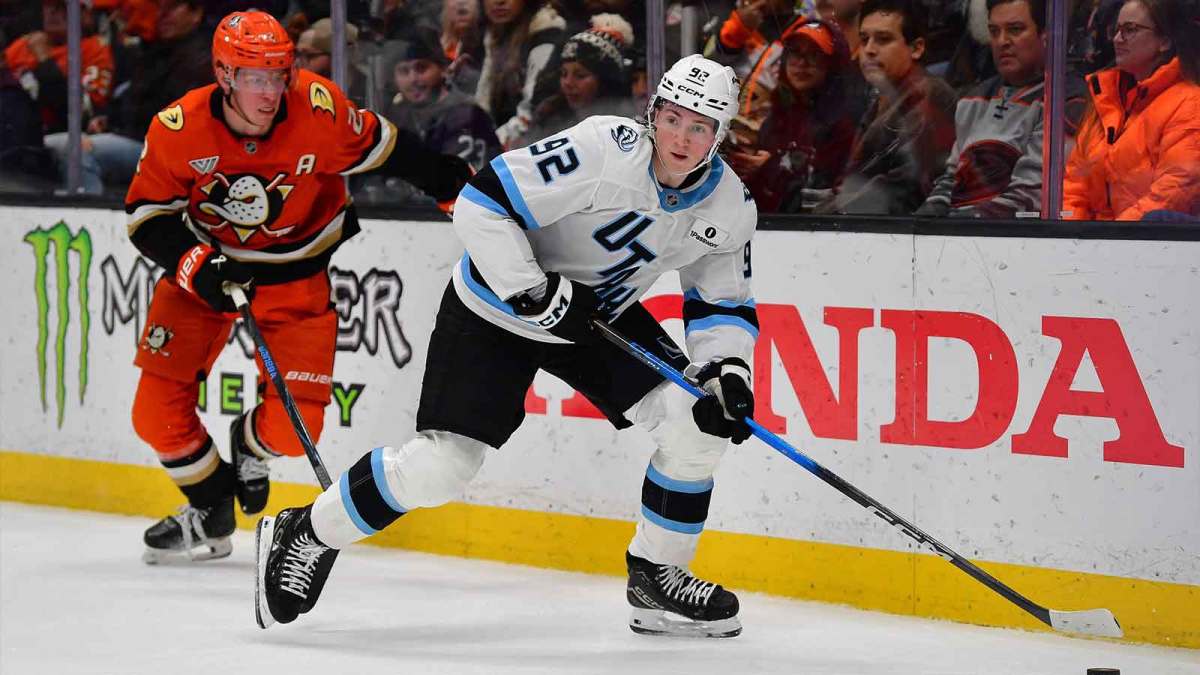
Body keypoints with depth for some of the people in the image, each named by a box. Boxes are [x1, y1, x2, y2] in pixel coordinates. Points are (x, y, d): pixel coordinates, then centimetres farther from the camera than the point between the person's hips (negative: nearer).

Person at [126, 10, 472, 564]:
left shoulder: (319, 109, -25)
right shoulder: (178, 129, -23)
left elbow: (381, 149, -7)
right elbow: (147, 215, -12)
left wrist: (457, 185, -3)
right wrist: (197, 266, -28)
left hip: (296, 267, -1)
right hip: (204, 258, 1)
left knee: (294, 426, -10)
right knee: (159, 410, -7)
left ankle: (251, 443, 28)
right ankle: (211, 510, 20)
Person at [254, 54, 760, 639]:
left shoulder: (730, 207, -10)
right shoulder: (604, 151, -30)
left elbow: (726, 306, 2)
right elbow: (481, 204, -30)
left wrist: (728, 372, -17)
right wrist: (538, 296, -31)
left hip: (601, 312, 6)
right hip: (496, 310, -6)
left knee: (698, 421, -12)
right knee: (439, 467, -12)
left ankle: (657, 574, 7)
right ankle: (304, 536, 11)